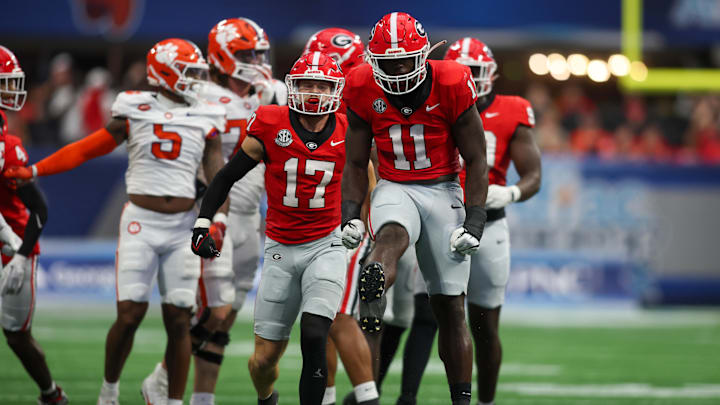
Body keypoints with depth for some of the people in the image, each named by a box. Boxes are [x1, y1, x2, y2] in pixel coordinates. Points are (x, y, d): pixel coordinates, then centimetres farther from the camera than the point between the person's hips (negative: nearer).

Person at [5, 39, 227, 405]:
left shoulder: (205, 118, 6)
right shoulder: (136, 110, 1)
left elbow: (217, 176, 4)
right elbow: (88, 148, 5)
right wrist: (33, 171, 2)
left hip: (183, 225, 2)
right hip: (140, 220, -2)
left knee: (178, 320, -1)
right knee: (130, 314, -7)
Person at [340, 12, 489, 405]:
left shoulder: (451, 86, -11)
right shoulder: (364, 90, -5)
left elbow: (476, 162, -3)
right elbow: (355, 164, 7)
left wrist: (475, 221, -9)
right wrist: (350, 214, -5)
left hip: (443, 191, 0)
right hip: (394, 190, 0)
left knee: (450, 307, 0)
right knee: (392, 236, -37)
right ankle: (370, 308, -69)